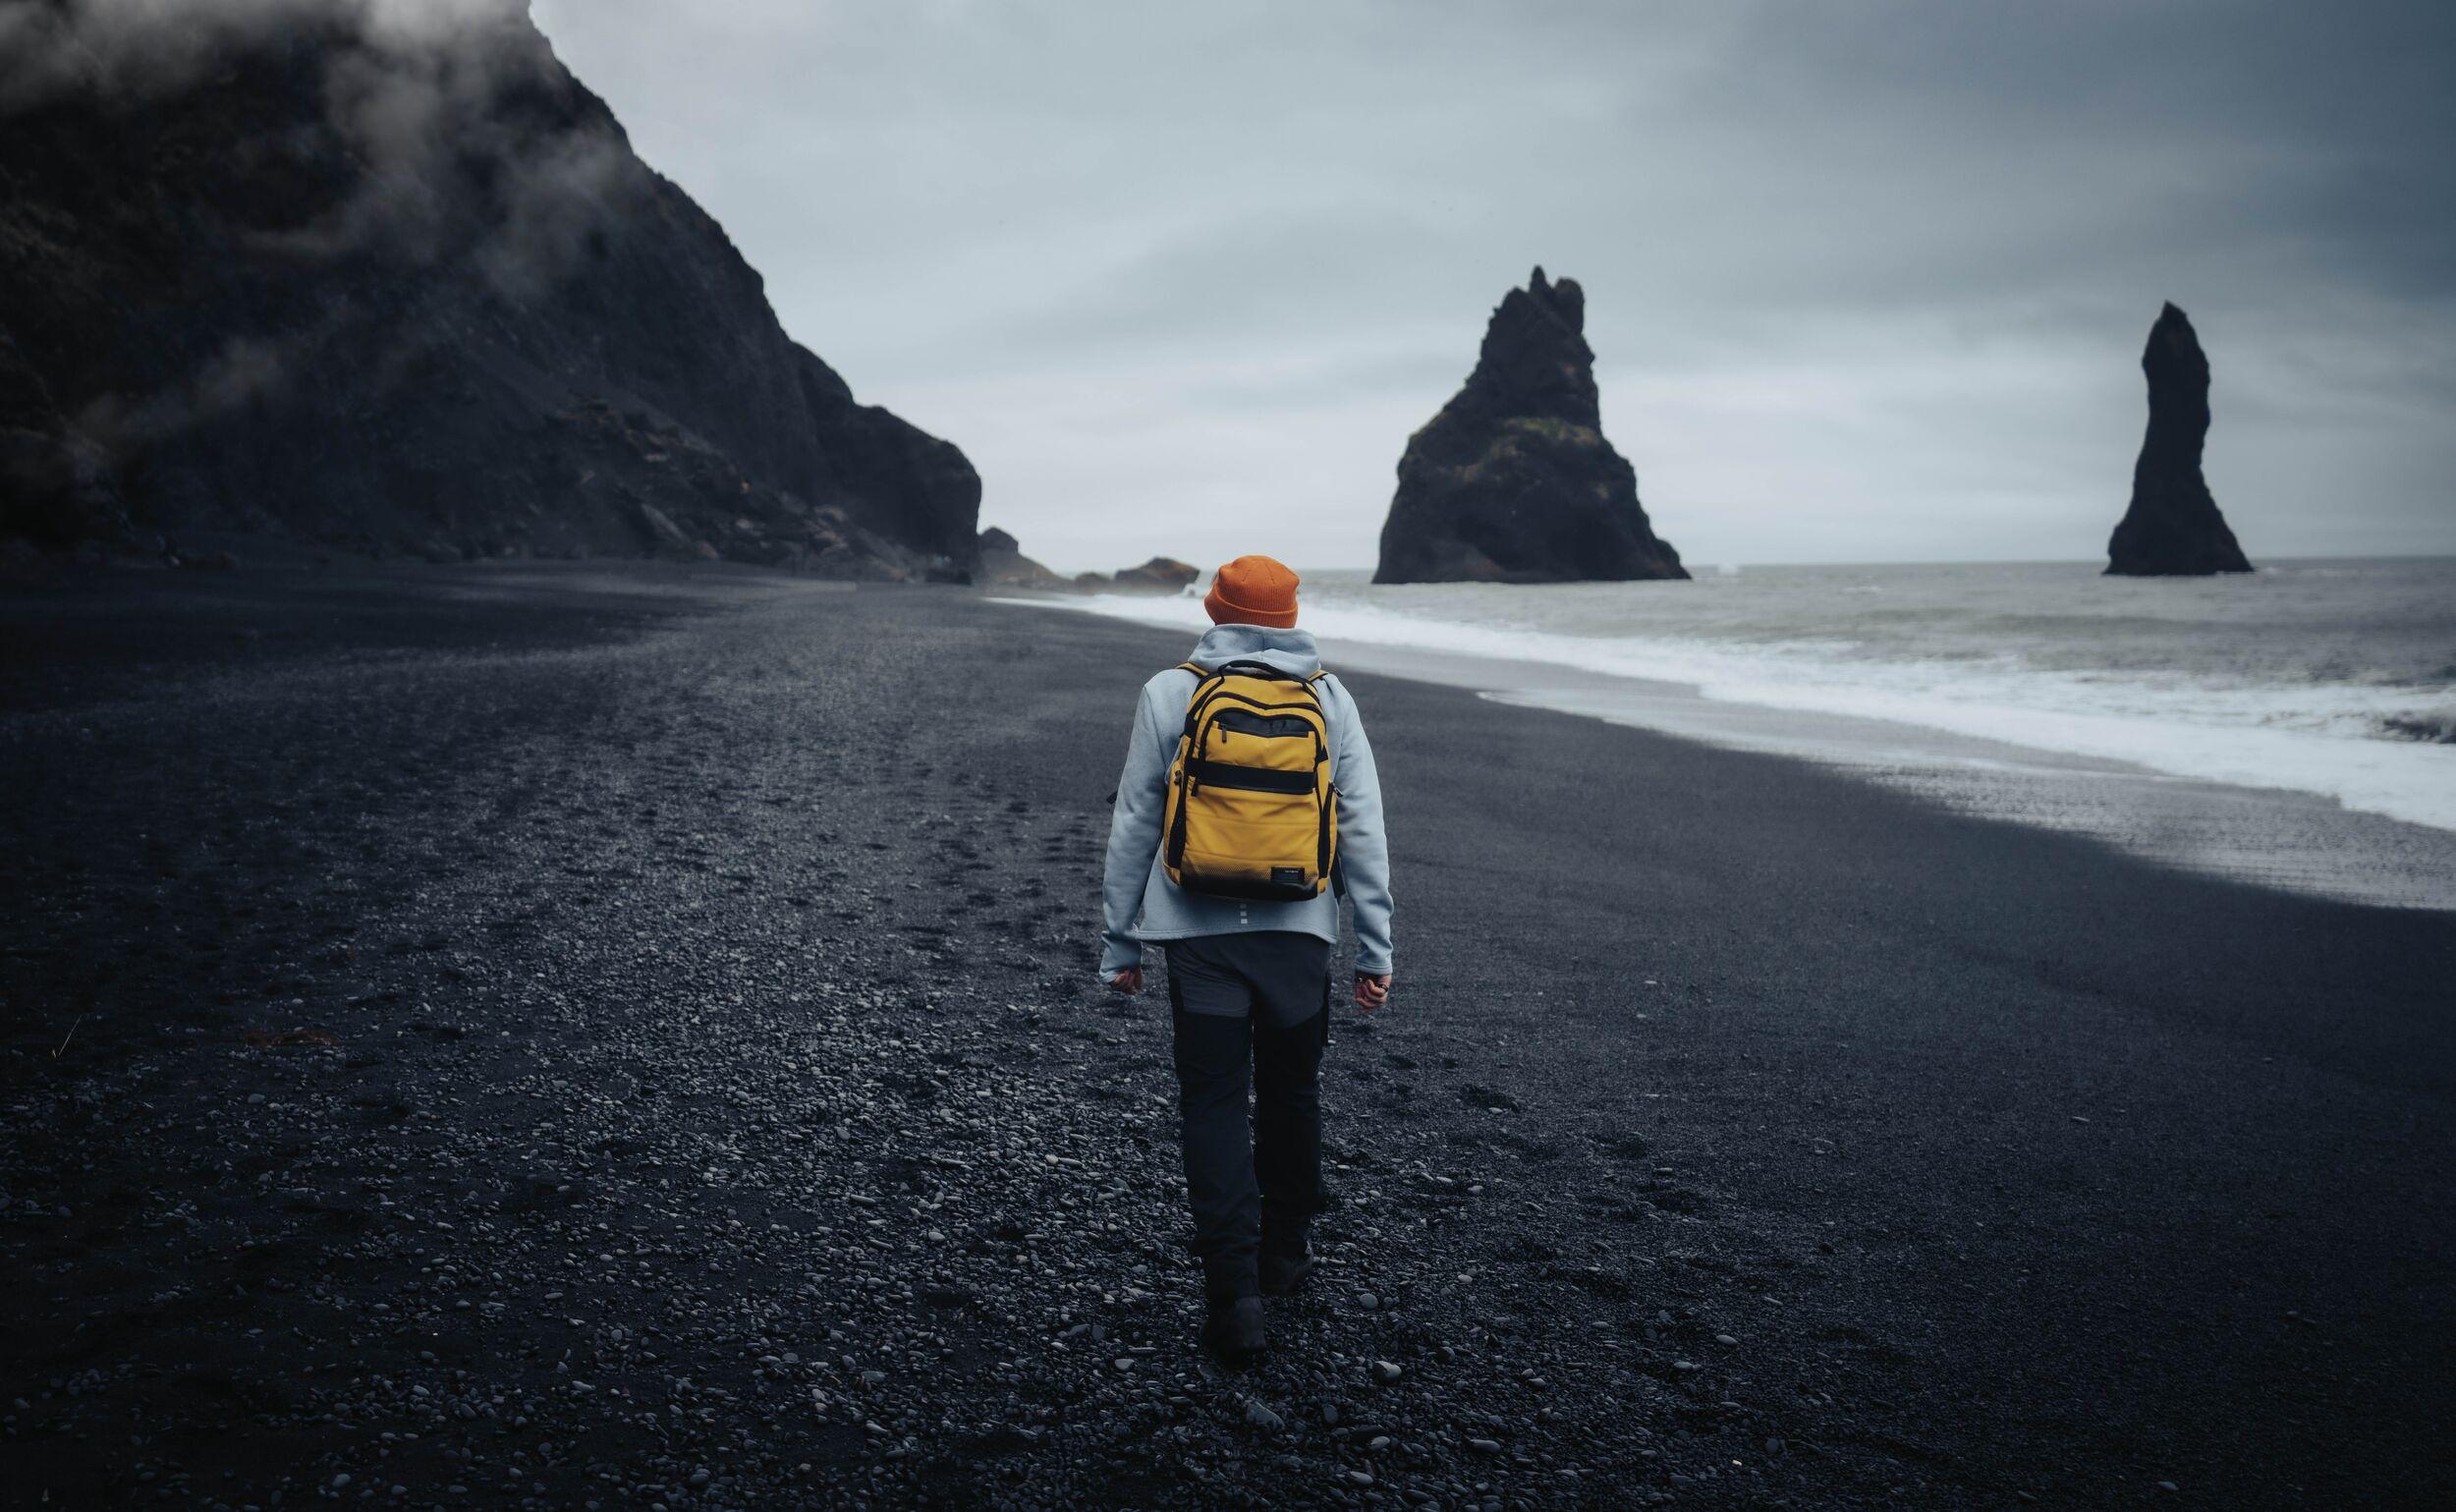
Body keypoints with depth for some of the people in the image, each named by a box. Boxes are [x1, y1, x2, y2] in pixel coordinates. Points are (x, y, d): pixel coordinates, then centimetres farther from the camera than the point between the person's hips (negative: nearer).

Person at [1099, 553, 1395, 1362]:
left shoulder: (1169, 694, 0)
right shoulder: (1329, 698, 3)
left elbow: (1133, 826, 1)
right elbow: (1364, 831, 2)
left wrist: (1119, 940, 9)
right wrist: (1374, 951, 7)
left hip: (1201, 935, -2)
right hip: (1299, 932, 2)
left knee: (1213, 1105, 3)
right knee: (1291, 1095, 18)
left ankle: (1235, 1294, -2)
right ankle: (1283, 1255, 33)